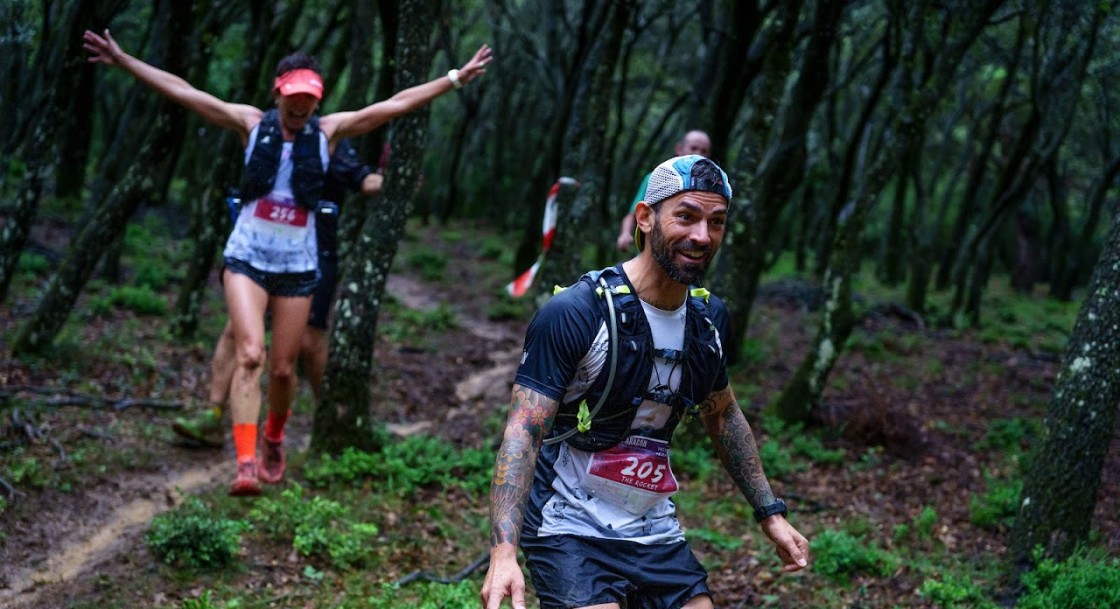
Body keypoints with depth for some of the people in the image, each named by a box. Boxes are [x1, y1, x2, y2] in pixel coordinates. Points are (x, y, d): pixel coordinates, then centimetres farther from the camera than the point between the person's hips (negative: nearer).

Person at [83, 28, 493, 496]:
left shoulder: (329, 130, 2)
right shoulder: (252, 123, -1)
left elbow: (397, 104, 2)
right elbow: (181, 91, -3)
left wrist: (455, 78, 3)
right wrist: (122, 61, -6)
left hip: (298, 265, 2)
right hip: (247, 258, -2)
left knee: (283, 368, 7)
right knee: (250, 355, -18)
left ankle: (273, 441, 36)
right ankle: (245, 463, -21)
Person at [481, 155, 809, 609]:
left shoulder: (707, 316, 2)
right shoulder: (574, 313, -18)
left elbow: (723, 416, 19)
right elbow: (523, 434, -22)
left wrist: (770, 513, 18)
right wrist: (503, 553, -33)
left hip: (654, 533, 6)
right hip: (570, 533, -6)